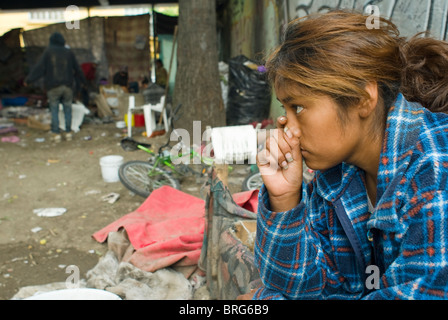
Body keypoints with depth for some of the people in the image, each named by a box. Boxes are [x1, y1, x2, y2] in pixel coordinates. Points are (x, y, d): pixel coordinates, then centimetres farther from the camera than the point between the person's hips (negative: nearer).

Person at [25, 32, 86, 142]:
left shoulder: (48, 51, -1)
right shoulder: (68, 52, 8)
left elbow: (39, 67, -6)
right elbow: (77, 69, 13)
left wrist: (29, 79, 0)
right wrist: (83, 81, 27)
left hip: (53, 86, -2)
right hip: (67, 85, 2)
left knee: (54, 110, 3)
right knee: (67, 109, 8)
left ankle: (56, 133, 0)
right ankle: (68, 132, 8)